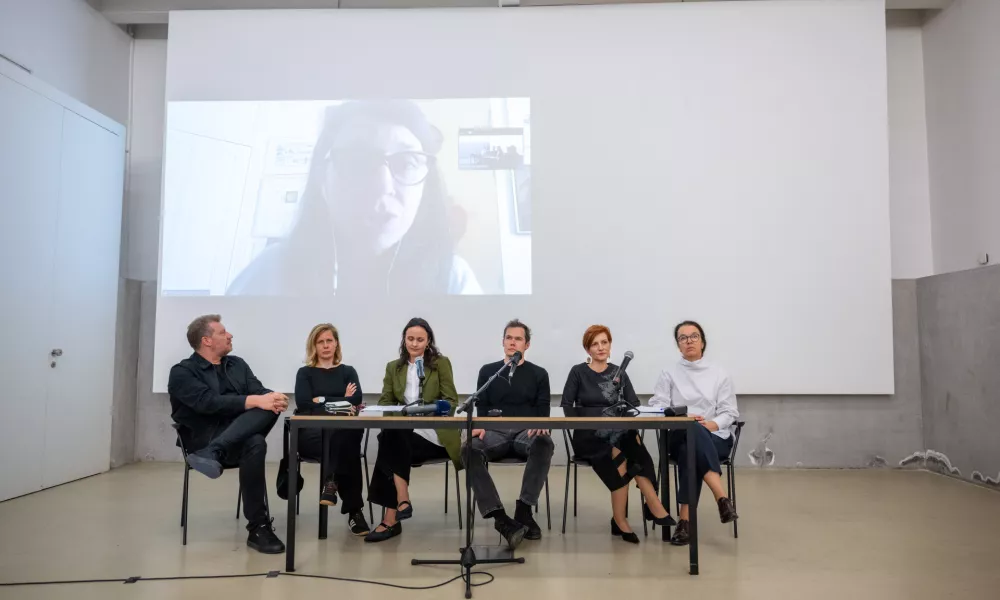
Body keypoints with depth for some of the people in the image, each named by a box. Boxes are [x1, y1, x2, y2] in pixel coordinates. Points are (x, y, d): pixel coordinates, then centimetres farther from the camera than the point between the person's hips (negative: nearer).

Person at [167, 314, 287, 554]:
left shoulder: (237, 364, 20)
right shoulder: (182, 372, 0)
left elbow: (260, 391, 4)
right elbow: (209, 402, -18)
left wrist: (272, 398, -23)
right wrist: (255, 401, -28)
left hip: (241, 435, 5)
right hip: (204, 440, -5)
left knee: (269, 407, -28)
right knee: (255, 444, -37)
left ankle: (213, 453, -41)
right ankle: (258, 528, -34)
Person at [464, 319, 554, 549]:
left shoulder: (538, 374, 14)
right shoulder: (488, 371, 17)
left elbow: (543, 411, 6)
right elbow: (481, 408, 10)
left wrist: (540, 426, -19)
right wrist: (480, 426, -13)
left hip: (527, 432, 0)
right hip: (495, 433, 1)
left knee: (544, 444, -37)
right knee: (470, 450, -33)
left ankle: (523, 510, -29)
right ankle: (499, 516, -38)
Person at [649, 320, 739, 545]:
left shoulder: (719, 374, 9)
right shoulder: (669, 373, 9)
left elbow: (729, 412, 4)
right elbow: (656, 407, -1)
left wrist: (712, 424, -18)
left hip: (715, 437, 0)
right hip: (679, 436, 0)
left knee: (690, 450, -37)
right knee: (693, 433, -39)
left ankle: (685, 519, -36)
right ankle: (722, 498, -45)